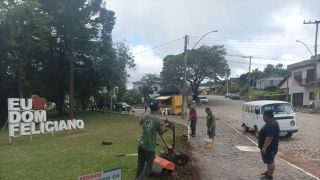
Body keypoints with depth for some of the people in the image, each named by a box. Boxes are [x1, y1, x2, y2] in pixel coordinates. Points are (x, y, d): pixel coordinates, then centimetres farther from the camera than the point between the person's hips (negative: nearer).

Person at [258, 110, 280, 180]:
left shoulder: (270, 125, -26)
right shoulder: (272, 122, 9)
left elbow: (269, 137, -30)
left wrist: (264, 147, -27)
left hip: (269, 147, -11)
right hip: (270, 146, 11)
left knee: (270, 161, 0)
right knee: (269, 160, 20)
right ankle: (268, 172, 32)